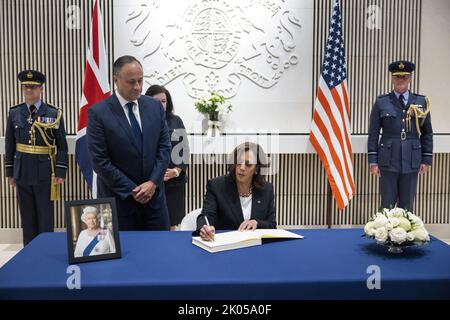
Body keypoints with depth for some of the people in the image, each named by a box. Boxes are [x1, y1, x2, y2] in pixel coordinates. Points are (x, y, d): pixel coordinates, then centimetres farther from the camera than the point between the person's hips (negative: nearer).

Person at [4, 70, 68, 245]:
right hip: (22, 173, 3)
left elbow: (62, 146, -3)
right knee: (27, 217, 11)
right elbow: (9, 145, 8)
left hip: (45, 173, -2)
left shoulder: (54, 113, -4)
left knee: (46, 217, 6)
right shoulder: (14, 113, 4)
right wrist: (10, 172, 6)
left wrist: (60, 172, -7)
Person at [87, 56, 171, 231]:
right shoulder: (98, 113, -10)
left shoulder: (155, 106, 3)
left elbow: (164, 147, 4)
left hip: (154, 194, 4)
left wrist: (153, 182, -8)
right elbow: (99, 161, -12)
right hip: (118, 198, -3)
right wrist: (131, 190, -12)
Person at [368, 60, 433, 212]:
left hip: (411, 161, 2)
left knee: (407, 206, 9)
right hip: (388, 162, -1)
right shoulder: (381, 102, 1)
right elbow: (373, 134, 0)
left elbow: (427, 133, 9)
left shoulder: (421, 102, 7)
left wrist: (426, 160, 4)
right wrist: (373, 161, -5)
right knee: (387, 205, 5)